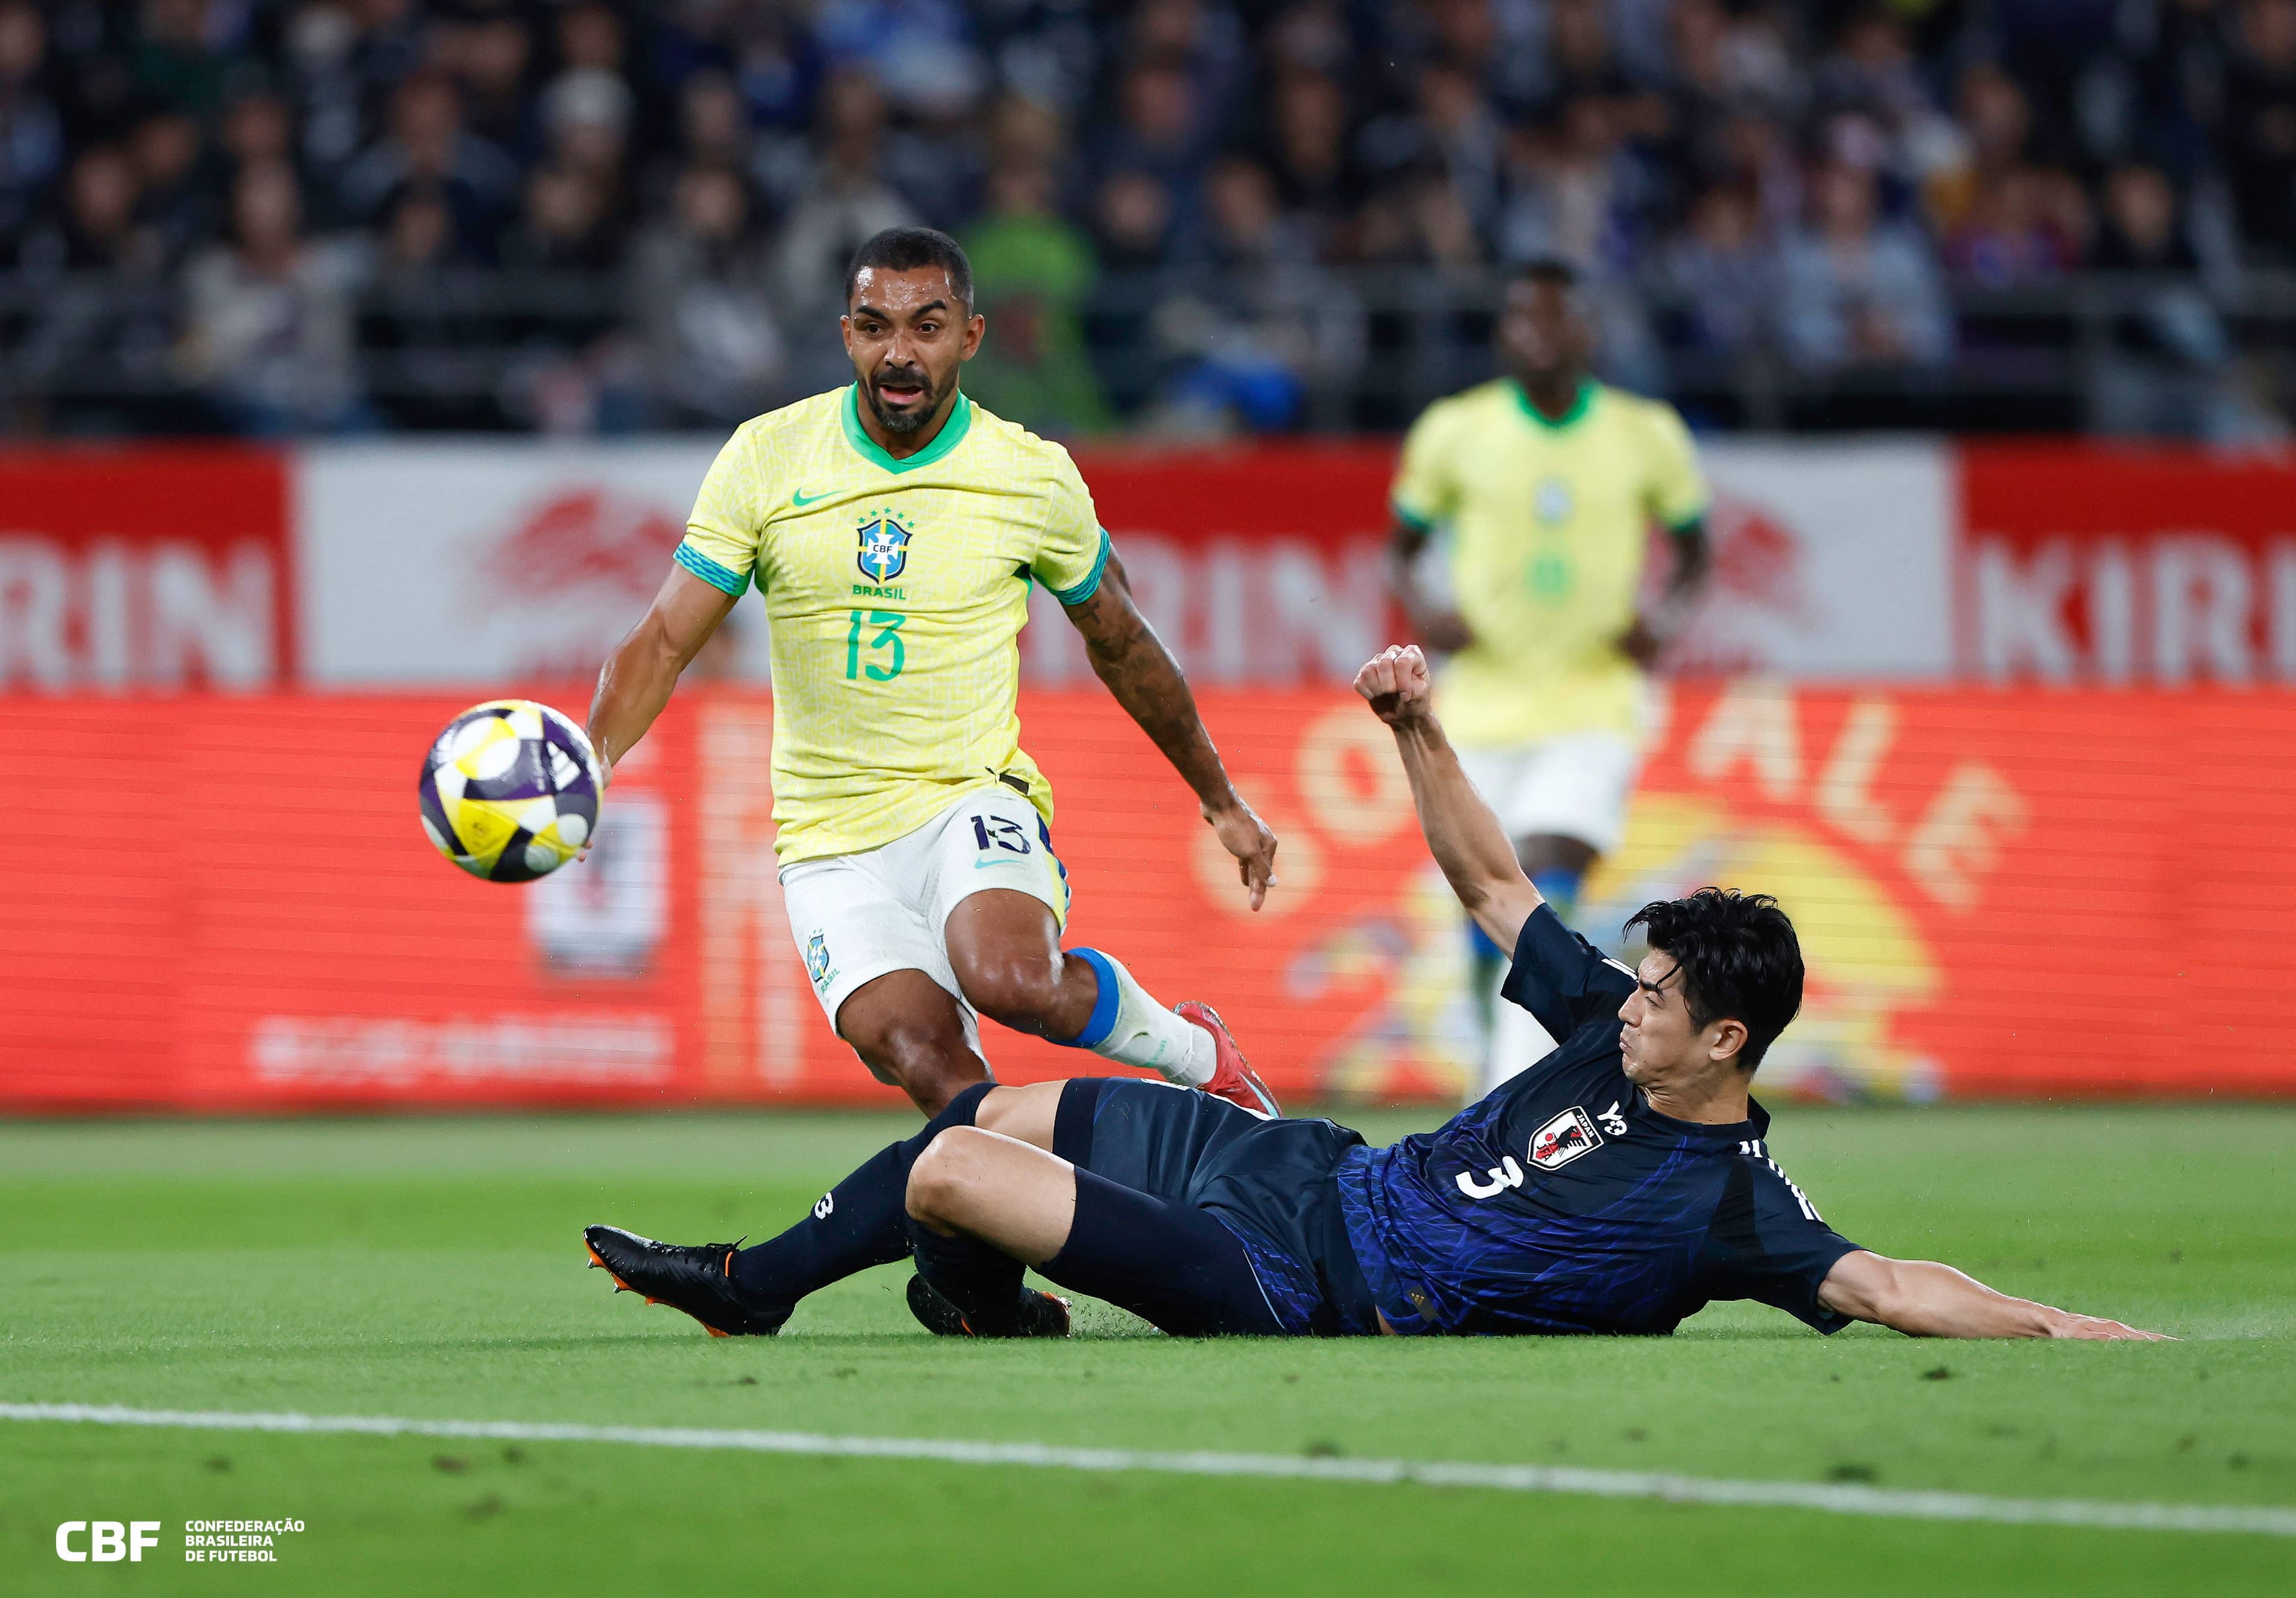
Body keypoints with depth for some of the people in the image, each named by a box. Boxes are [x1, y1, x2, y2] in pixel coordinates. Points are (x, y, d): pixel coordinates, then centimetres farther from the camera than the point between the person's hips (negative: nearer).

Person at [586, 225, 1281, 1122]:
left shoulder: (1034, 479, -1)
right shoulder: (764, 460, -2)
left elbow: (1122, 646, 15)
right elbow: (666, 640, -2)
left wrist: (1221, 802, 23)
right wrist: (591, 760, -21)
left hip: (974, 801, -1)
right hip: (830, 839, 1)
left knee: (1008, 977, -33)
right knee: (925, 1060, -26)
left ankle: (1195, 1054, -4)